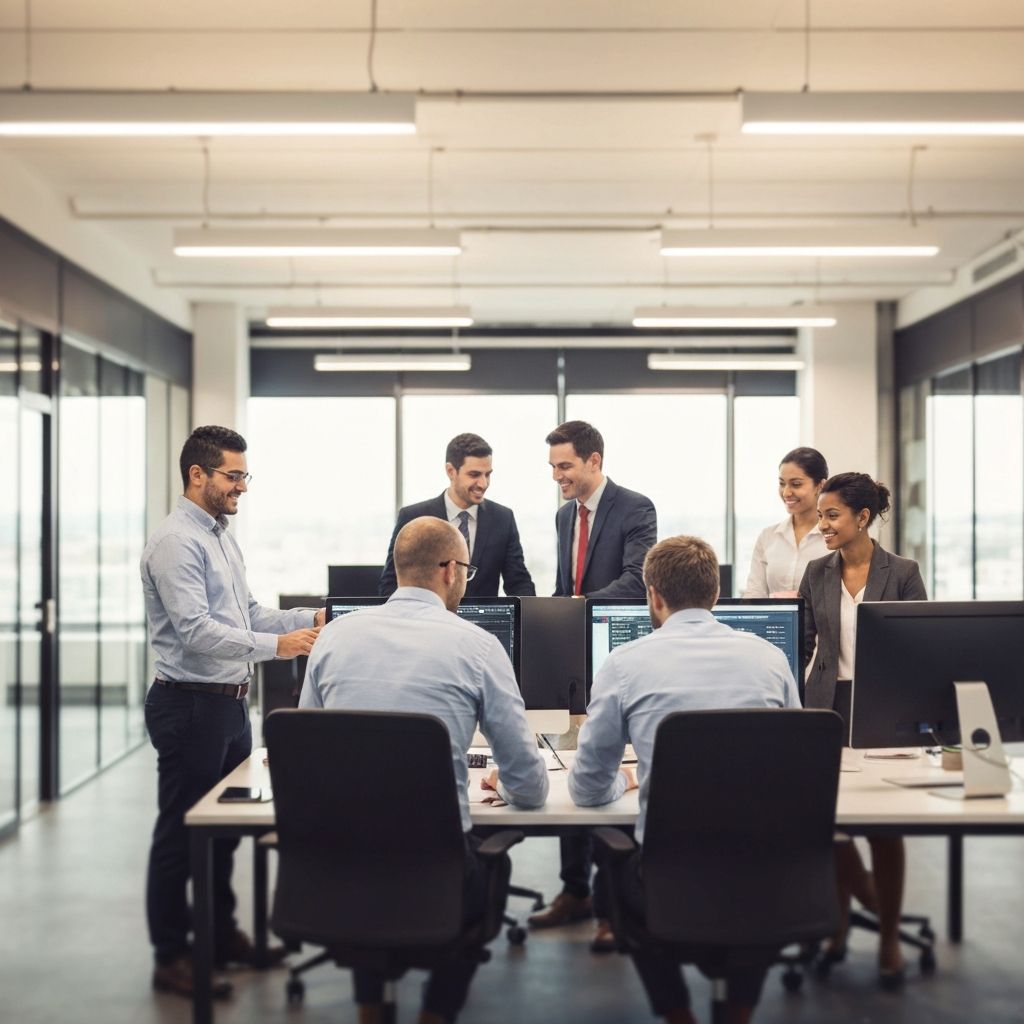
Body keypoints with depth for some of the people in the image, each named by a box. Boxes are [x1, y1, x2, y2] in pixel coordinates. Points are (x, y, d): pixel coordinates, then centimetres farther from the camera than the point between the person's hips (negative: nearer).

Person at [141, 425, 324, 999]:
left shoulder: (223, 539, 15)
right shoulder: (177, 542, -16)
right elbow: (196, 630, -24)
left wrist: (311, 619, 6)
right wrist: (276, 646, -27)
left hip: (230, 703, 9)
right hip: (190, 705, -9)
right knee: (180, 833, 1)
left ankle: (222, 935, 31)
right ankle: (171, 958, 12)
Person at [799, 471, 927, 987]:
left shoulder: (901, 573, -4)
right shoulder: (817, 573, 5)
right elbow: (802, 642, 8)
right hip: (828, 706, 3)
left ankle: (888, 936, 20)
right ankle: (840, 920, 27)